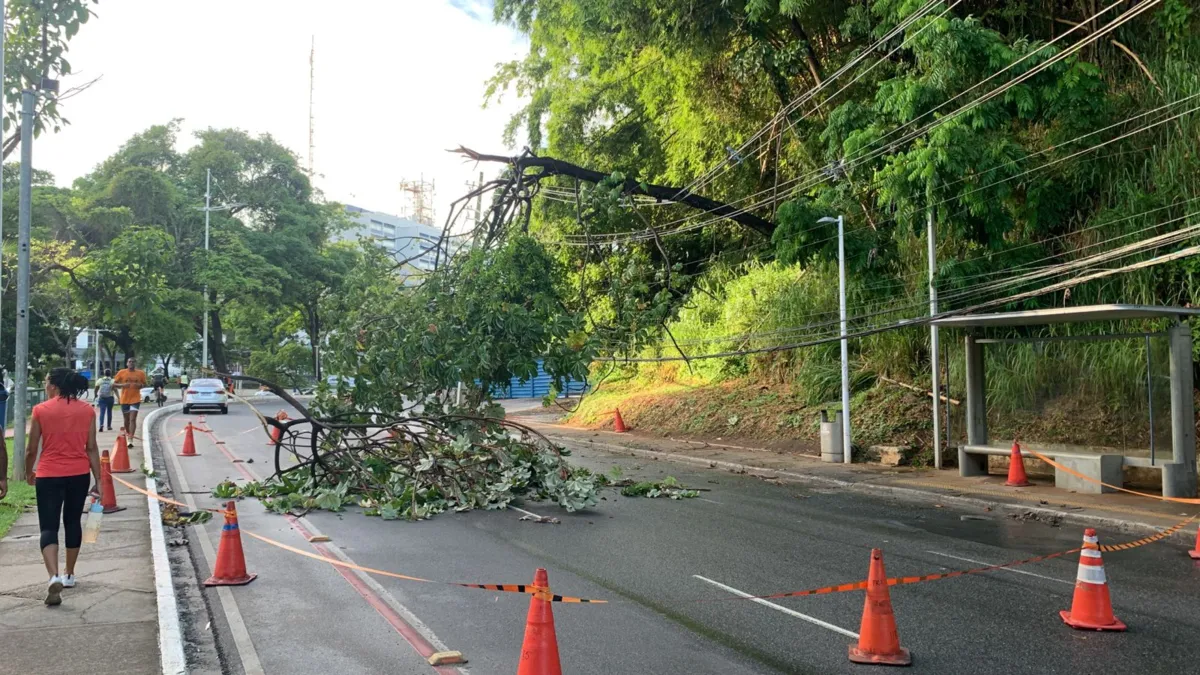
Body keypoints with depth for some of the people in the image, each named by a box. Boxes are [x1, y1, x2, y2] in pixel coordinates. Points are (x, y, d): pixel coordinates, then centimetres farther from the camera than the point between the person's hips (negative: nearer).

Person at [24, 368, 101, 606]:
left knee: (48, 527, -1)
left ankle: (54, 577, -21)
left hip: (49, 475, -3)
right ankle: (69, 575, 28)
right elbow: (91, 448, -1)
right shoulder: (87, 410, 0)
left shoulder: (41, 410, -6)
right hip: (79, 474, 3)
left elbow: (31, 449, -2)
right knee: (73, 522, 19)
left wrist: (28, 472, 17)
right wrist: (98, 480, 3)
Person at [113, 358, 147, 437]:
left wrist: (140, 385, -11)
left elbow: (144, 384, 12)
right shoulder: (121, 372, -2)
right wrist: (122, 385, -17)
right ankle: (127, 433, 37)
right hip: (124, 399, 1)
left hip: (135, 399, -1)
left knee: (133, 419, -12)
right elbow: (114, 384, 3)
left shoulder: (141, 373, 0)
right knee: (127, 419, 14)